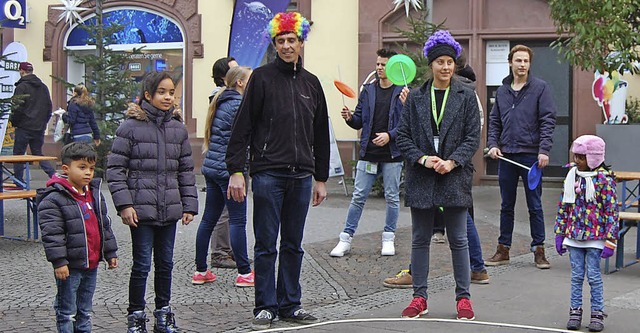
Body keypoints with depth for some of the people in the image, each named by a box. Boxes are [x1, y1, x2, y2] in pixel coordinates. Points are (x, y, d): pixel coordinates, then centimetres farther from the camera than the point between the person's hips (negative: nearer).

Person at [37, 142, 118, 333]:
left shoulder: (95, 194, 10)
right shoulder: (54, 199, -14)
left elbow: (105, 226, 17)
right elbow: (52, 233, -17)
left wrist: (110, 252, 17)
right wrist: (59, 261, -20)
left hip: (92, 265, 7)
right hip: (70, 266, -7)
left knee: (85, 310, 17)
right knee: (67, 311, 2)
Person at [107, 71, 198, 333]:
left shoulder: (178, 128, 8)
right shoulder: (131, 127, -6)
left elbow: (186, 170, 13)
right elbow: (115, 167, -6)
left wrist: (189, 206, 9)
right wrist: (124, 204, -12)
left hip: (170, 209, 5)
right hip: (141, 209, -4)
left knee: (165, 263, 13)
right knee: (142, 264, -1)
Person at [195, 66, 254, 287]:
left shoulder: (219, 102, 16)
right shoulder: (238, 105, -12)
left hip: (211, 167, 9)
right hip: (229, 169, -9)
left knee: (209, 219, 11)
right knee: (238, 221, -3)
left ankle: (200, 271, 15)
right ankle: (244, 273, 1)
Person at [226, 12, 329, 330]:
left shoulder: (311, 83, 13)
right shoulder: (262, 77, -1)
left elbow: (320, 134, 18)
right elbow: (243, 126, -4)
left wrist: (321, 178, 16)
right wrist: (236, 170, -11)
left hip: (300, 175, 4)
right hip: (267, 174, -4)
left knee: (293, 245, 11)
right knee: (266, 245, 0)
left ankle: (290, 304, 20)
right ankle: (265, 306, 9)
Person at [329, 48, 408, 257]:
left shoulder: (403, 92, -2)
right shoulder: (368, 91, 10)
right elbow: (359, 121, 12)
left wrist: (390, 135, -19)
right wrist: (349, 118, -9)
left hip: (392, 154, -3)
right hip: (368, 153, 3)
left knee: (392, 197, 6)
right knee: (358, 197, 3)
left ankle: (388, 239, 18)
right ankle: (346, 239, 8)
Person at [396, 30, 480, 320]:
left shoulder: (466, 97, 3)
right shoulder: (416, 97, 6)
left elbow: (473, 137, 0)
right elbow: (403, 136, 4)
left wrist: (452, 162, -13)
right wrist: (422, 159, -11)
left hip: (455, 177, -1)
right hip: (420, 177, 2)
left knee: (458, 239, 3)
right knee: (420, 239, 7)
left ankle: (463, 297, 13)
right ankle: (419, 297, 16)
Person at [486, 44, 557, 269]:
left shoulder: (540, 88, -2)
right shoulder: (502, 91, 11)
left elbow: (548, 120, -7)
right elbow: (494, 121, 15)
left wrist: (544, 150, -15)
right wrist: (493, 144, -1)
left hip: (531, 155, -4)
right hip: (506, 155, 4)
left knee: (535, 206, 3)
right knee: (506, 206, 10)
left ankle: (539, 250, 11)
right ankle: (503, 249, 17)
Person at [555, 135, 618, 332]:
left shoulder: (604, 179, -10)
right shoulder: (572, 177, 5)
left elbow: (612, 211, -11)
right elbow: (563, 206, 11)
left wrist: (610, 240, -14)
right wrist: (559, 234, 9)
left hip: (594, 238, -4)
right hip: (574, 236, 4)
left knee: (593, 276, 2)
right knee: (576, 276, 10)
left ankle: (597, 314, 12)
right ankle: (575, 312, 17)